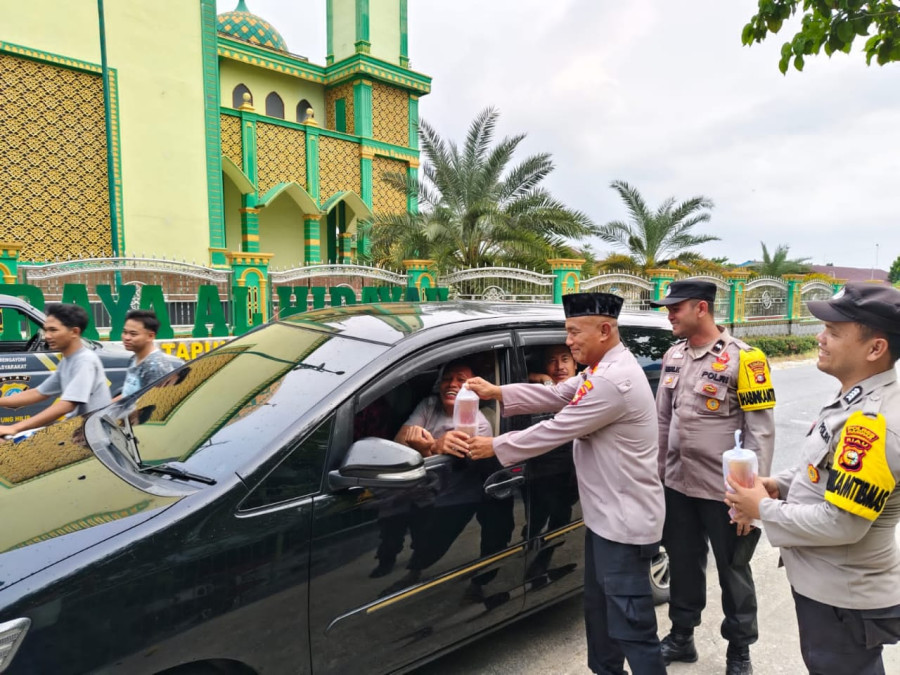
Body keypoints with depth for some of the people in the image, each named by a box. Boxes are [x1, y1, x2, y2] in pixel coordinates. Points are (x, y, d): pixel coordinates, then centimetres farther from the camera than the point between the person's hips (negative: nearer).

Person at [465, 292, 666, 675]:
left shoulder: (614, 380, -27)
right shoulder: (602, 370, 7)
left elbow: (556, 430, -23)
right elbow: (556, 395, 11)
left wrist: (495, 447, -13)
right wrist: (498, 393, 2)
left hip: (624, 520, -11)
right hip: (605, 514, 11)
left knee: (630, 625, 0)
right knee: (599, 609, 24)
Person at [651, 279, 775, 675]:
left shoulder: (742, 359, -15)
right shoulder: (673, 357, 4)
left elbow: (761, 431, -15)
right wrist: (657, 474, 13)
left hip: (724, 491, -5)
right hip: (677, 487, 5)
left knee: (733, 571, 13)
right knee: (683, 564, 18)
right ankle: (681, 637, 37)